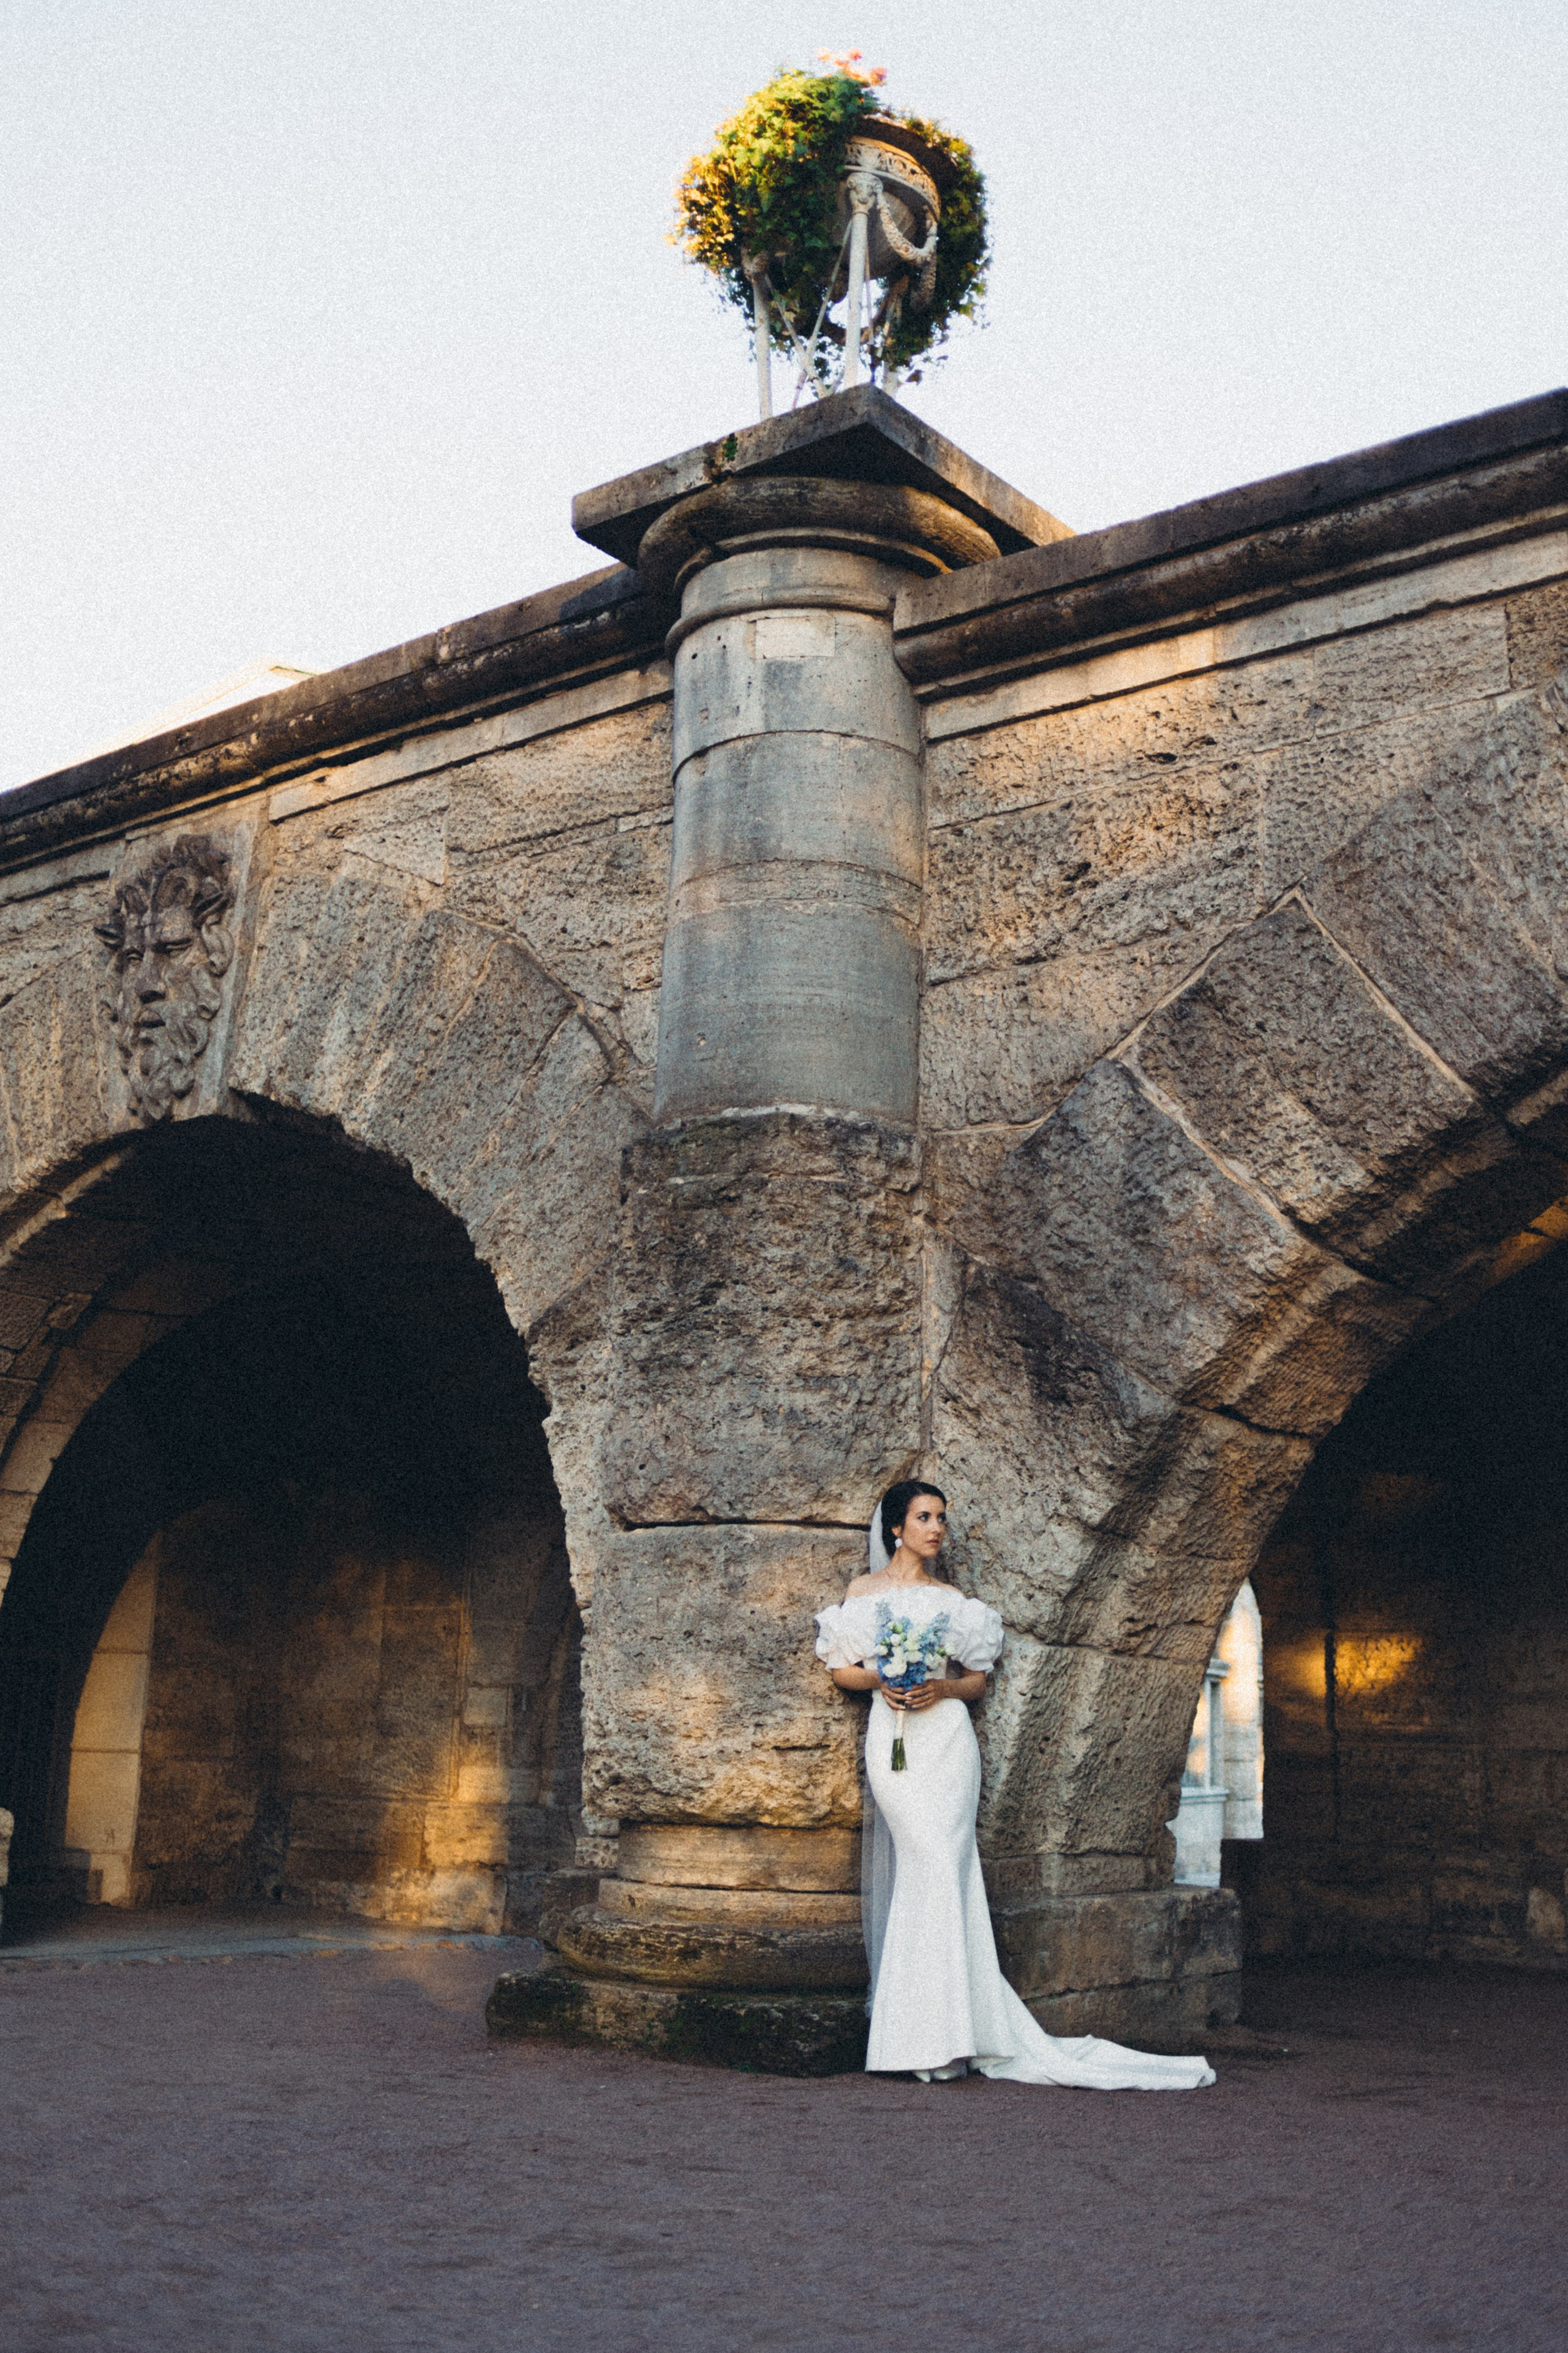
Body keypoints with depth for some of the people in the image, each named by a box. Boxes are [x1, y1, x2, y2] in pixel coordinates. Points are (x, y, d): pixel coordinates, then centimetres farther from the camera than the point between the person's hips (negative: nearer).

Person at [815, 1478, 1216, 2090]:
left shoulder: (952, 1599, 12)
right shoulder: (863, 1592, 9)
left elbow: (979, 1680, 13)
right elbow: (840, 1669, 10)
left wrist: (943, 1688, -7)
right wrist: (879, 1681, -9)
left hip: (946, 1740, 1)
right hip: (890, 1739, -1)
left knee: (938, 1873, -8)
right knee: (933, 1866, -9)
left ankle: (937, 2036, -4)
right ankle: (941, 2036, 0)